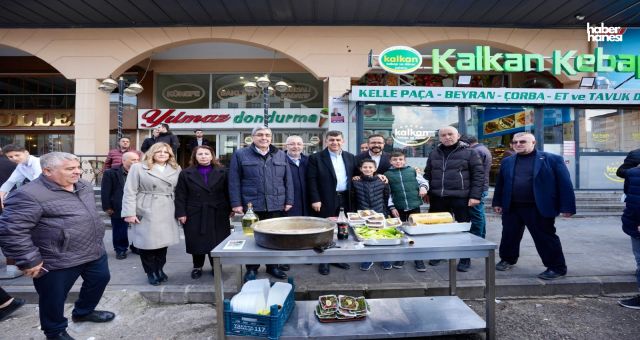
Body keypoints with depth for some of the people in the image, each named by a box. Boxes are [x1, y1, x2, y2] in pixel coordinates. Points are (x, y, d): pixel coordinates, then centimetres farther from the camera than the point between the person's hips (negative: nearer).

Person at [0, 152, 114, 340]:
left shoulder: (84, 186, 4)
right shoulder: (30, 195, -22)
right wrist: (29, 261, -19)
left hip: (95, 252, 7)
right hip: (58, 261, -7)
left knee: (100, 280, 23)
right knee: (54, 299, 13)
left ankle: (84, 311, 47)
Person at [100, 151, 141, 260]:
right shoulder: (111, 173, -3)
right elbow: (105, 192, -3)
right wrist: (107, 207, -7)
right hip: (119, 209, -1)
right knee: (120, 231, 10)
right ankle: (120, 250, 26)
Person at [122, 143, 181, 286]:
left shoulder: (176, 169, 8)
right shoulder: (138, 168, -2)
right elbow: (130, 191, -5)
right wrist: (129, 213, -11)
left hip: (167, 213, 3)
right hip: (146, 212, -3)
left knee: (163, 241, 9)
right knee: (147, 242, 3)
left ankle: (159, 269, 29)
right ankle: (151, 272, 23)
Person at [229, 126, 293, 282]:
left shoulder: (281, 155, 9)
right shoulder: (240, 155, 1)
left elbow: (288, 180, 9)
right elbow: (234, 181, -2)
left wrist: (289, 201, 3)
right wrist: (236, 203, -7)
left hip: (276, 205, 2)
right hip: (251, 205, -2)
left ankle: (273, 266, 27)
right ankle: (251, 268, 25)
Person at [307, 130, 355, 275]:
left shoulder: (350, 157, 10)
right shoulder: (316, 158, -4)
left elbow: (354, 176, 16)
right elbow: (311, 180, -8)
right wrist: (315, 200, -14)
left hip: (345, 200, 5)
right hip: (326, 201, -4)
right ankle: (324, 261, 15)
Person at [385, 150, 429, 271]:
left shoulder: (413, 171, 4)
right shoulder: (387, 174, 2)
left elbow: (423, 181, 13)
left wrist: (423, 187, -10)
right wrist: (392, 207, -5)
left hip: (414, 206, 0)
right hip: (398, 208, 0)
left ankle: (419, 259, 17)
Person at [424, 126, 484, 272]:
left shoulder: (469, 152, 0)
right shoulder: (434, 153, 12)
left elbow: (478, 175, -4)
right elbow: (427, 174, 17)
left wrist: (475, 196, -11)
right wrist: (426, 192, 9)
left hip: (460, 198, -3)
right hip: (437, 198, 4)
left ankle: (465, 259, 20)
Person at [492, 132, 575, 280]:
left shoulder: (552, 159, -3)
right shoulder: (507, 161, 9)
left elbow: (564, 183, -6)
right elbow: (500, 183, 14)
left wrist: (566, 207, -11)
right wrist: (497, 202, 11)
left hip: (539, 208, -4)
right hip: (511, 207, 5)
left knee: (545, 238, 3)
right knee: (509, 235, 13)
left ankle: (557, 267, 19)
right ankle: (507, 259, 32)